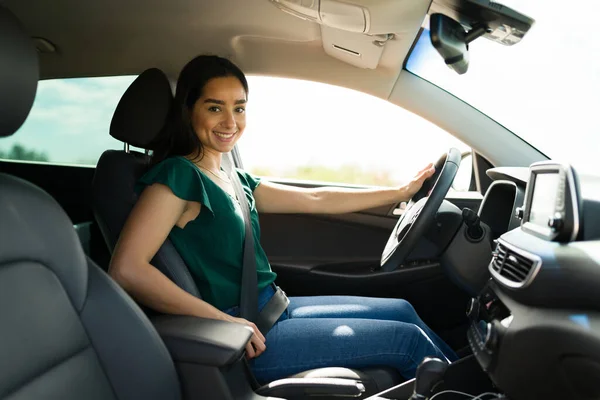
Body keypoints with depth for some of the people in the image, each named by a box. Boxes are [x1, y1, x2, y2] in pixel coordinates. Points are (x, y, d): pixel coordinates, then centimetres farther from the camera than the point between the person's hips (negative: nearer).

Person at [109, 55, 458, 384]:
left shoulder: (236, 181, 9)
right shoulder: (178, 176, -16)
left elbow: (317, 200, 12)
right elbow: (127, 270, -25)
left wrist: (402, 191, 15)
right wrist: (226, 320, -23)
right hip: (246, 340, -8)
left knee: (403, 311, 15)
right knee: (411, 339, -3)